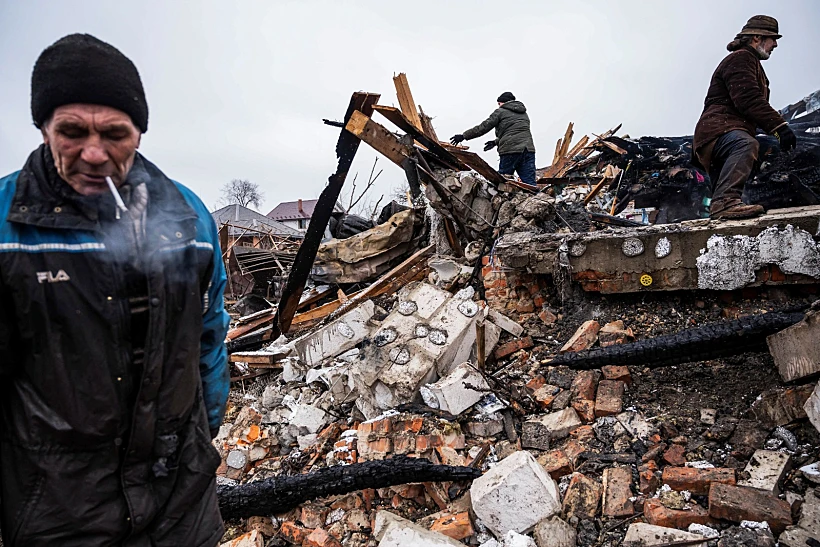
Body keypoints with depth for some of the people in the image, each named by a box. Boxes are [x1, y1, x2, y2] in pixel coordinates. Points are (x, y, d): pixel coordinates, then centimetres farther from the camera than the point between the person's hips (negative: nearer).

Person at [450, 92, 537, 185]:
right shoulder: (524, 114, 27)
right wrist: (496, 142, 36)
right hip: (529, 149, 5)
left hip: (510, 151, -5)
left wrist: (463, 136, 9)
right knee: (529, 183, -3)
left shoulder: (500, 112, 7)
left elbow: (483, 127, 4)